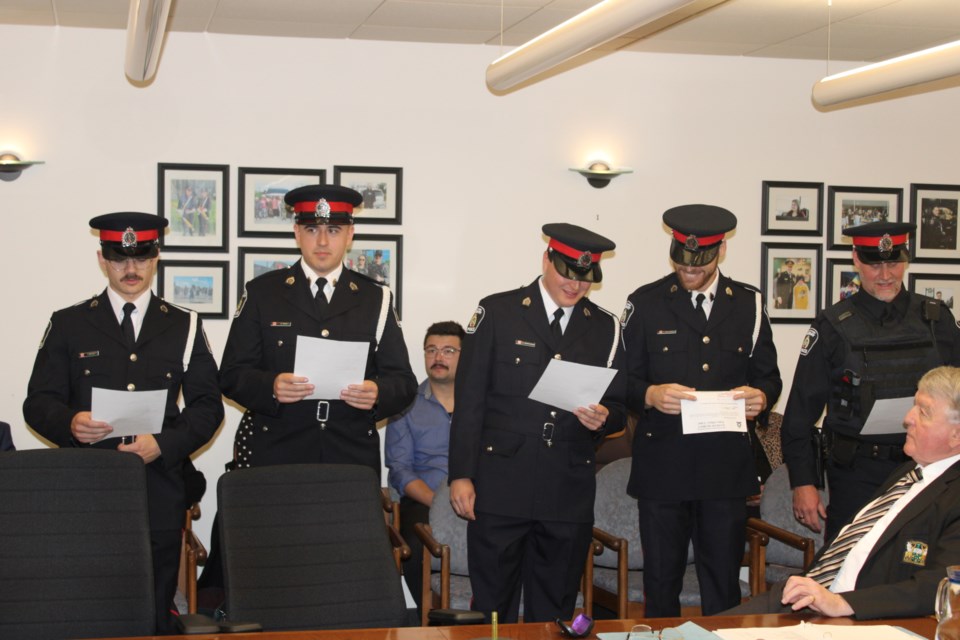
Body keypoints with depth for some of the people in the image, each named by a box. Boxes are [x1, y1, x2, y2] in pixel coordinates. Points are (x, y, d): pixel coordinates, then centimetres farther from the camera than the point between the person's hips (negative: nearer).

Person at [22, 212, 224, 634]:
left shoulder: (184, 327, 12)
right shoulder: (68, 325, 10)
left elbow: (207, 406, 7)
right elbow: (38, 403, 6)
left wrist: (163, 444, -11)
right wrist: (70, 423, -16)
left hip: (159, 492, 1)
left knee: (154, 615, 2)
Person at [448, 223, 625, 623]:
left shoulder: (606, 328, 11)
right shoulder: (497, 312, 2)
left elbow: (619, 406, 14)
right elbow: (468, 399, 0)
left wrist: (604, 419, -10)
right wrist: (461, 474, -5)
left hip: (569, 494, 3)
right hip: (500, 485, -2)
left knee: (553, 613, 10)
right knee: (493, 609, 2)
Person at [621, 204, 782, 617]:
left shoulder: (748, 304, 10)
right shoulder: (645, 304, 4)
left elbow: (768, 376, 13)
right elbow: (624, 382, 2)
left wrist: (761, 397, -11)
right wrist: (650, 395, -20)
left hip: (728, 465, 1)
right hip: (662, 467, -1)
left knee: (723, 583, 7)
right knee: (661, 582, 7)